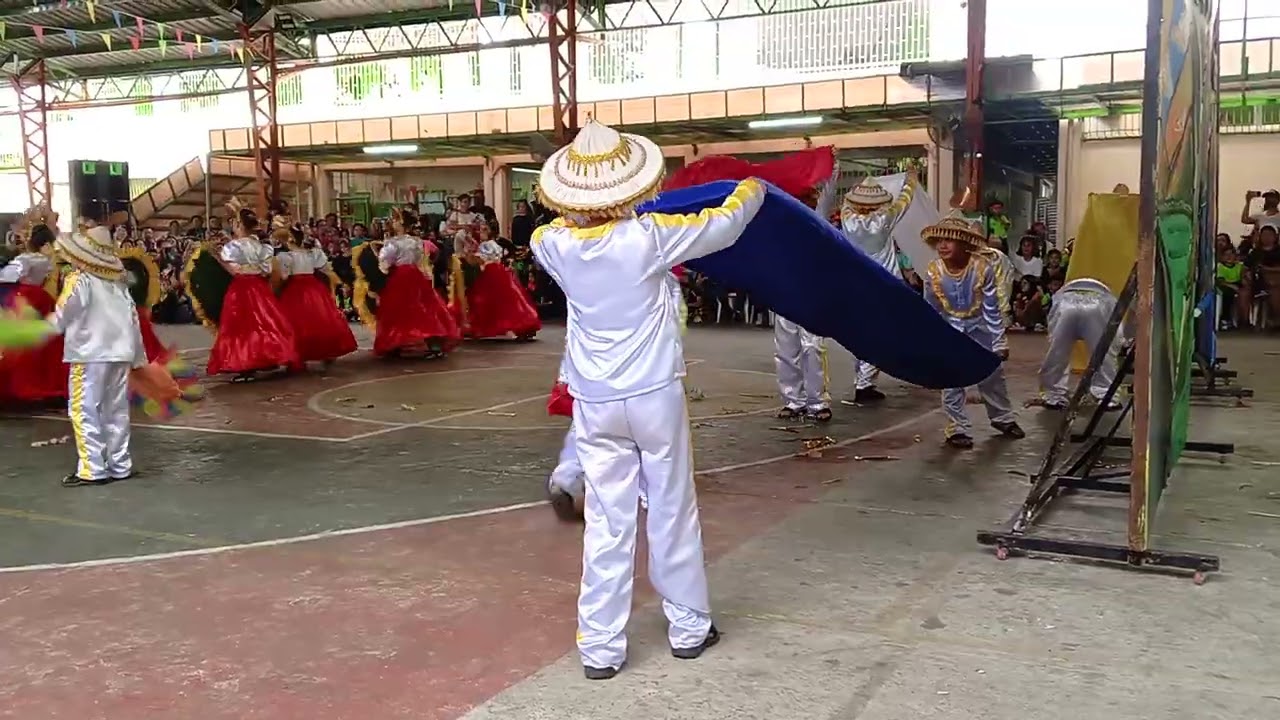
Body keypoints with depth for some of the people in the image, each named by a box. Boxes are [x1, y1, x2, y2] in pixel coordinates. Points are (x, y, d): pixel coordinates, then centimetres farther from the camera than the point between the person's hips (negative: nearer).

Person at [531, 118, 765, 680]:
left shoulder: (555, 244, -6)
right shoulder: (647, 237, -15)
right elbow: (722, 227, -1)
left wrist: (582, 207, 33)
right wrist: (752, 190, 18)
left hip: (595, 403, 2)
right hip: (655, 395, -2)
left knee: (607, 523, 7)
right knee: (673, 513, 12)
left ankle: (600, 647, 10)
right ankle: (688, 627, 26)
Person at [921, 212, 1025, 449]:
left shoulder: (982, 267, -21)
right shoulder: (934, 272, -18)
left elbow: (992, 308, -12)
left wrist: (999, 342, -9)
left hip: (979, 327, 1)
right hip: (950, 328, 0)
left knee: (993, 375, 12)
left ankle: (1003, 418, 32)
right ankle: (957, 428, 6)